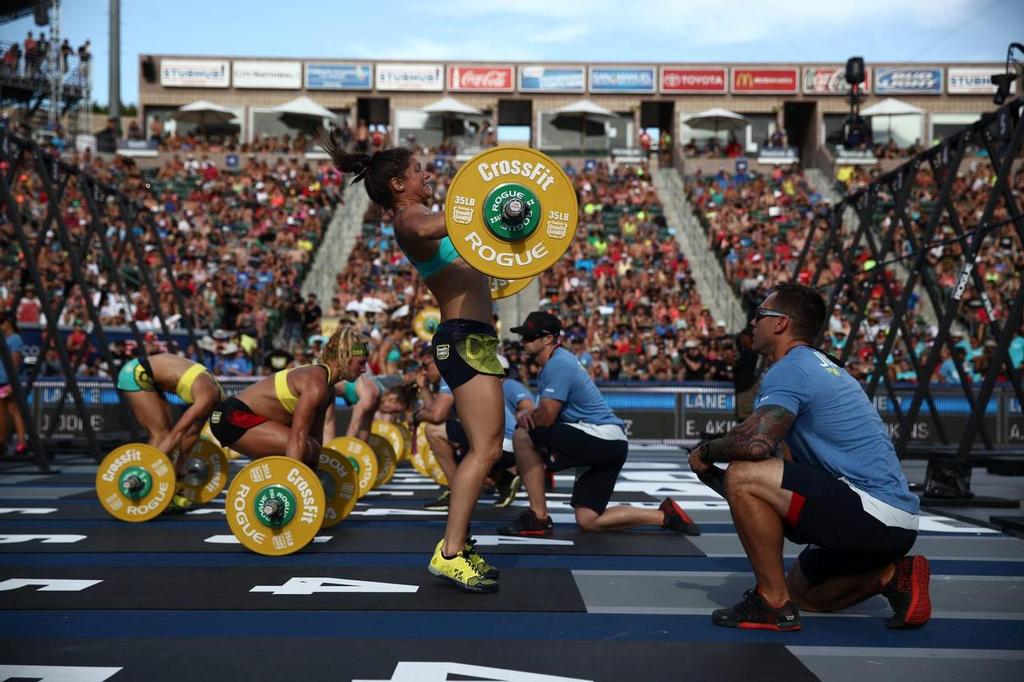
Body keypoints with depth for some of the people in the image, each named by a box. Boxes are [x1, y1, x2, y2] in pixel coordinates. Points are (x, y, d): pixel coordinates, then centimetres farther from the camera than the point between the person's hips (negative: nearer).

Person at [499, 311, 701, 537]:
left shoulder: (558, 364, -14)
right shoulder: (554, 362, 17)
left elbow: (546, 418, -18)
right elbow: (550, 410, 22)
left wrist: (526, 416, 3)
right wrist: (529, 412, 1)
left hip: (600, 438, -10)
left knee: (522, 436, -14)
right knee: (587, 520, 10)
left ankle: (539, 518, -12)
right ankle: (665, 515, 12)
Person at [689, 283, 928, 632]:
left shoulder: (790, 368, -12)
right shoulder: (822, 367, 19)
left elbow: (755, 443, -28)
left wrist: (705, 452, -6)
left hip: (873, 511, -11)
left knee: (742, 476, -17)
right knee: (802, 593, 27)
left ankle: (773, 603, -9)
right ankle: (893, 575, 10)